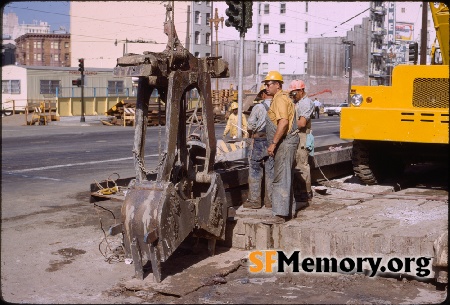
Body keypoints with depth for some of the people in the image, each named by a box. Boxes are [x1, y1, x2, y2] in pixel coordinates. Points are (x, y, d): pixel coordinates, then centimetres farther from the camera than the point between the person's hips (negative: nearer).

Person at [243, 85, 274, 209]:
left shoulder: (258, 107, -11)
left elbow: (250, 125, -7)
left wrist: (250, 135, 14)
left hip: (259, 142, -4)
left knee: (255, 171, 4)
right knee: (271, 172, 10)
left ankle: (254, 200, 6)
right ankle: (270, 200, 14)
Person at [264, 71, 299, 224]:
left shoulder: (280, 99, -14)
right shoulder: (279, 98, 20)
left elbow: (283, 122, -26)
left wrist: (273, 143, -25)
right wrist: (274, 143, 22)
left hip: (285, 142, -11)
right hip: (284, 142, 11)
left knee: (281, 178, -11)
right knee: (285, 177, 15)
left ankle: (280, 214, -11)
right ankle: (287, 210, 23)